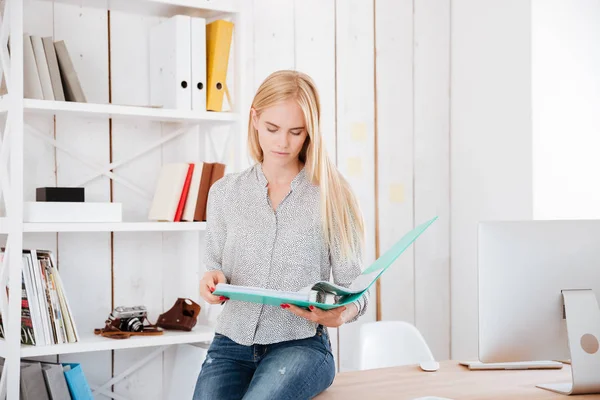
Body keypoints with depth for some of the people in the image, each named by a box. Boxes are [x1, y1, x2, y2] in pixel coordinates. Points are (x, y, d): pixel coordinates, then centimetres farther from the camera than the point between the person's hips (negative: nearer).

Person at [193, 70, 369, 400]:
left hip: (301, 345, -3)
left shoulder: (332, 196, 0)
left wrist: (339, 314, -22)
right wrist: (213, 280, -9)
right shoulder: (224, 193, 9)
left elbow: (355, 288, 1)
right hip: (232, 342, 3)